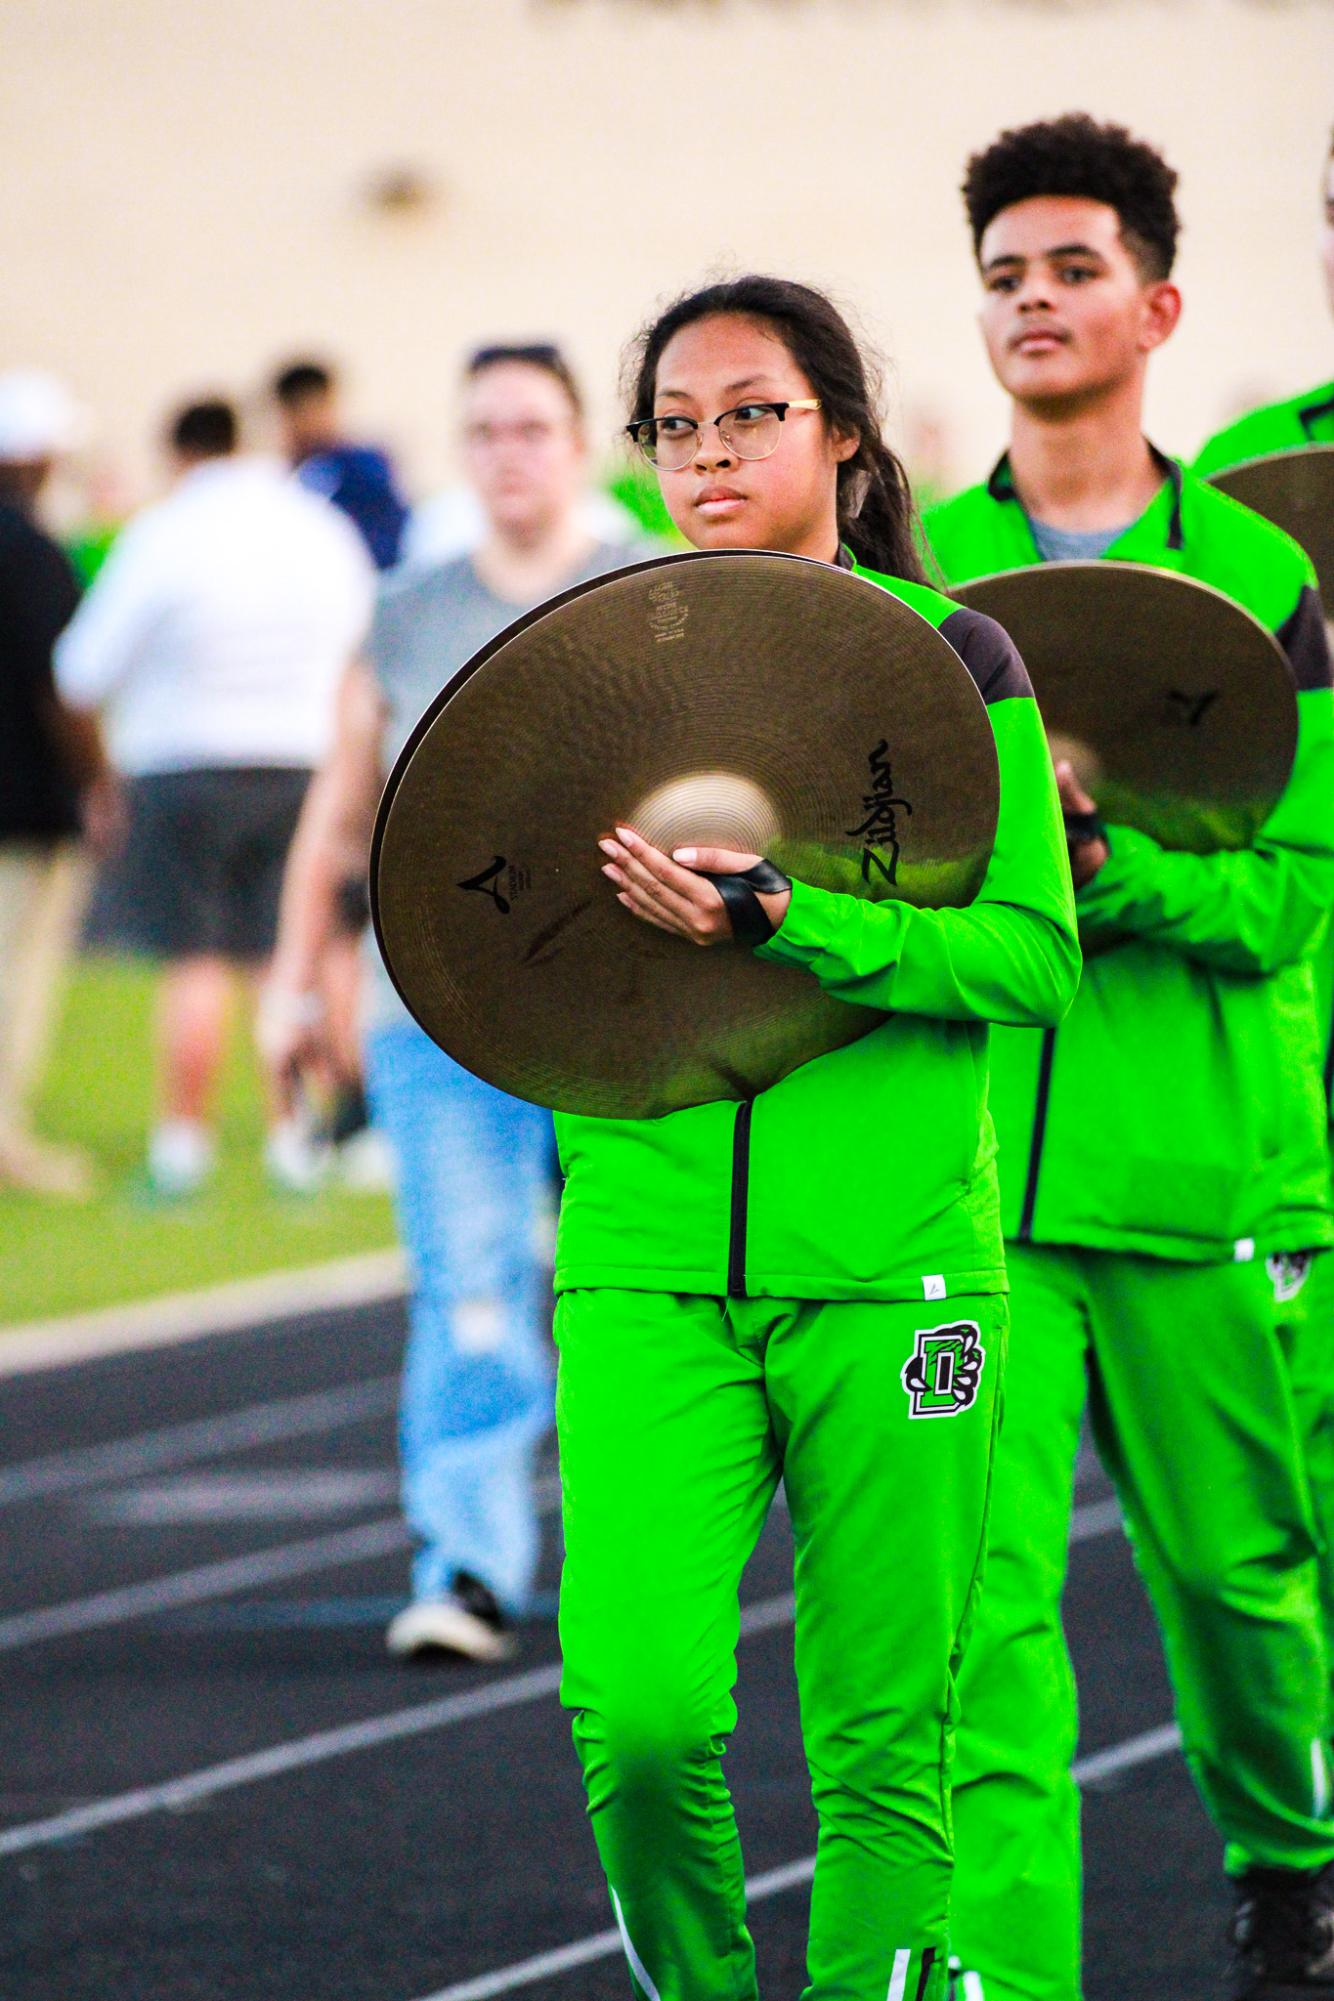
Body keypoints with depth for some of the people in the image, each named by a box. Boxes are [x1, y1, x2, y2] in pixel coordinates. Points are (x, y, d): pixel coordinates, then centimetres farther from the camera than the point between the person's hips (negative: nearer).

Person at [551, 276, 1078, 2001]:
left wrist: (787, 920, -20)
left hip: (890, 1267, -1)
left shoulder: (952, 660, 2)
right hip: (649, 1261, 1)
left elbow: (1034, 958, -8)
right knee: (639, 1712, -12)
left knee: (883, 1733, 1)